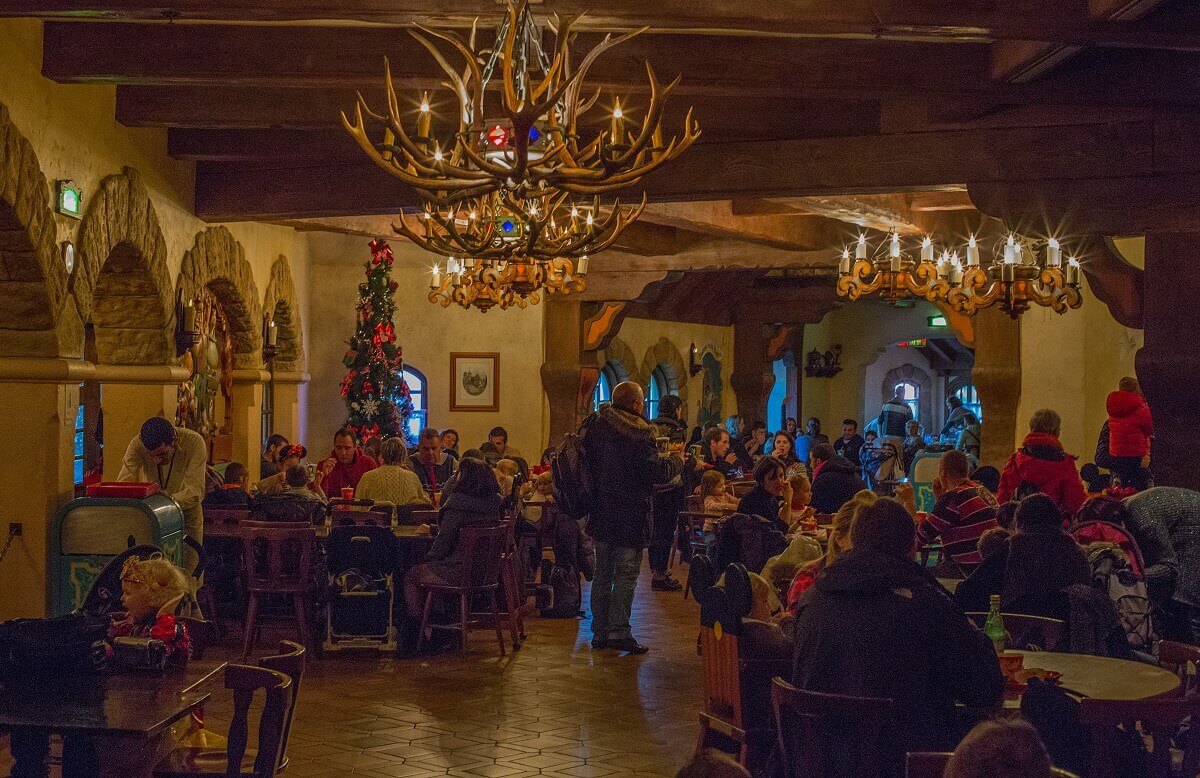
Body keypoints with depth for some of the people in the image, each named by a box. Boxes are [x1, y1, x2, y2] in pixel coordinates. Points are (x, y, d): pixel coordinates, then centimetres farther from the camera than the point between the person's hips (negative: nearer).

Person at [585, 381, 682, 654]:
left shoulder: (596, 424, 4)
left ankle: (600, 632, 17)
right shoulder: (639, 436, -17)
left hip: (600, 515, 7)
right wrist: (676, 461, -2)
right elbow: (657, 472, -20)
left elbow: (585, 460, 13)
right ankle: (619, 632, -3)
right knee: (626, 574, -1)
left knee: (603, 573, 13)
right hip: (629, 517, -7)